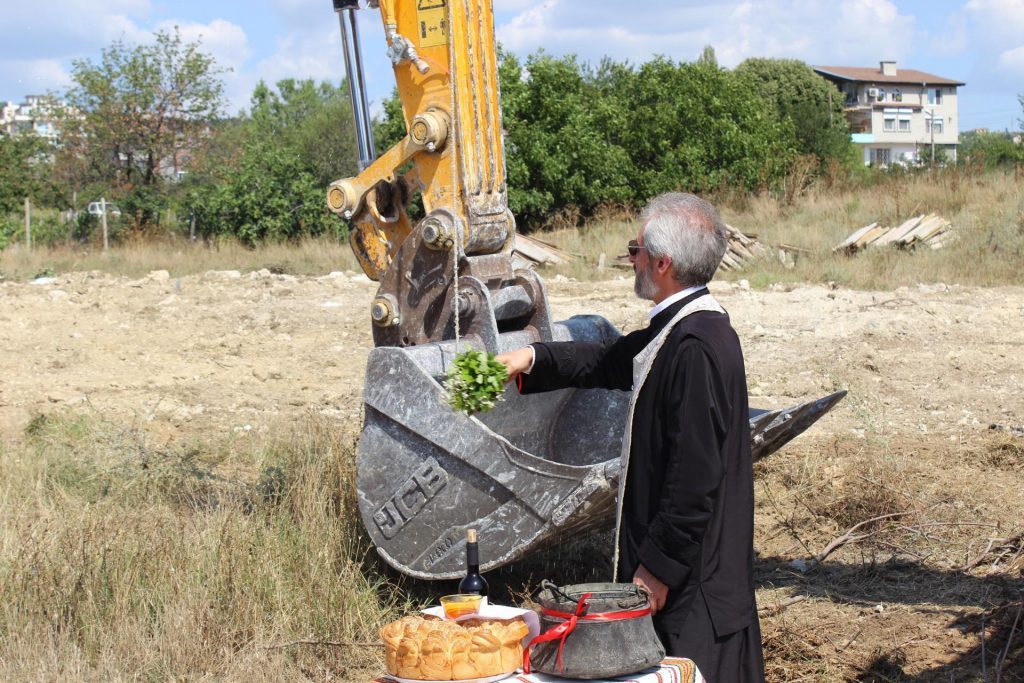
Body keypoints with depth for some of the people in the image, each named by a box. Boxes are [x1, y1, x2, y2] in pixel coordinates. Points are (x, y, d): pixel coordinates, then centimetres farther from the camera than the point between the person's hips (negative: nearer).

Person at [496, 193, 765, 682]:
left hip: (692, 574, -10)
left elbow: (695, 476, -26)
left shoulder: (696, 348, -24)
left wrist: (659, 567, -20)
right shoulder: (677, 330, 8)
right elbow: (612, 362, 27)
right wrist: (533, 359, 18)